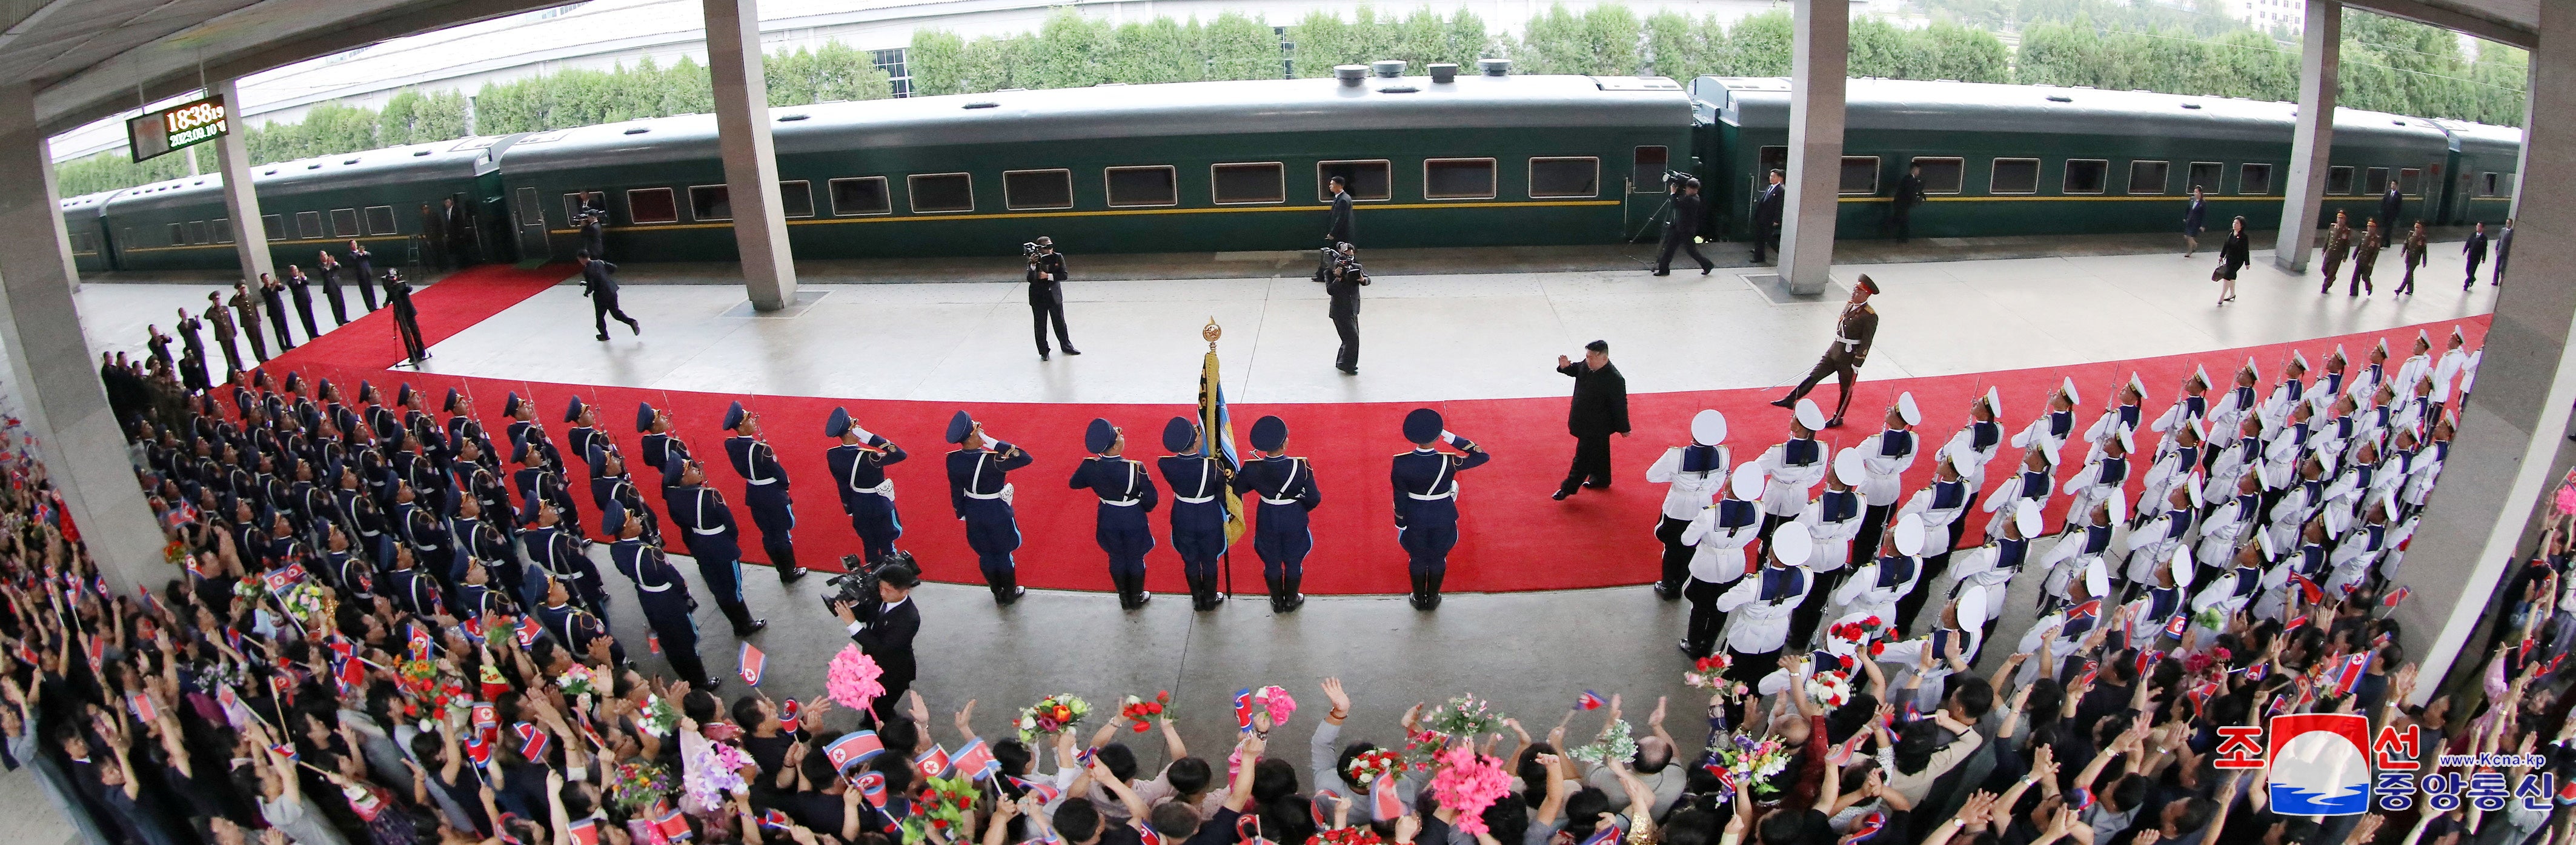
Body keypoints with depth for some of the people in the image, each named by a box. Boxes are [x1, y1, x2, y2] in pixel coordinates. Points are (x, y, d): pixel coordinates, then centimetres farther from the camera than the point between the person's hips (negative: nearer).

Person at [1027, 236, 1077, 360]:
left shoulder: (1058, 257, -4)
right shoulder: (1034, 260, -9)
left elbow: (1064, 275, -9)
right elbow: (1031, 279, -18)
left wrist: (1048, 276, -19)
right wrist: (1033, 265, -31)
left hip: (1055, 295, 2)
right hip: (1038, 297, -2)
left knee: (1060, 322, 15)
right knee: (1040, 325, 5)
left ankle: (1067, 346, 32)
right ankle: (1043, 352, 17)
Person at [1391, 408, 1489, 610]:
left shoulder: (1401, 464, -25)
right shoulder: (1449, 463, -28)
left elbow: (1400, 498, -13)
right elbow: (1484, 456, -17)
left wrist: (1400, 523, 3)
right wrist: (1452, 438, -22)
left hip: (1414, 519, 0)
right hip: (1444, 519, 0)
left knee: (1417, 559, 24)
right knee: (1438, 559, 24)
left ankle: (1419, 599, 42)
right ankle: (1433, 599, 43)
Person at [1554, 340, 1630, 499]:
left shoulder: (1614, 380, -30)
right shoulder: (1586, 365, -9)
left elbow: (1620, 405, -20)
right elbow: (1576, 370, 14)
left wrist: (1623, 428, -9)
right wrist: (1566, 367, -10)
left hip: (1597, 426, -8)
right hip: (1585, 421, 8)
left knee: (1583, 456, 5)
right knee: (1598, 452, 26)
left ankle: (1568, 488, 18)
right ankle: (1601, 480, 46)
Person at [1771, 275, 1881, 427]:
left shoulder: (1870, 316, -18)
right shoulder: (1849, 305, 6)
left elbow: (1866, 342, -18)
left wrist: (1857, 364, -17)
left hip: (1850, 357, -7)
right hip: (1834, 351, 7)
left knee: (1846, 389, 10)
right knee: (1814, 376, 2)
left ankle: (1838, 419, 24)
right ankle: (1791, 400, 1)